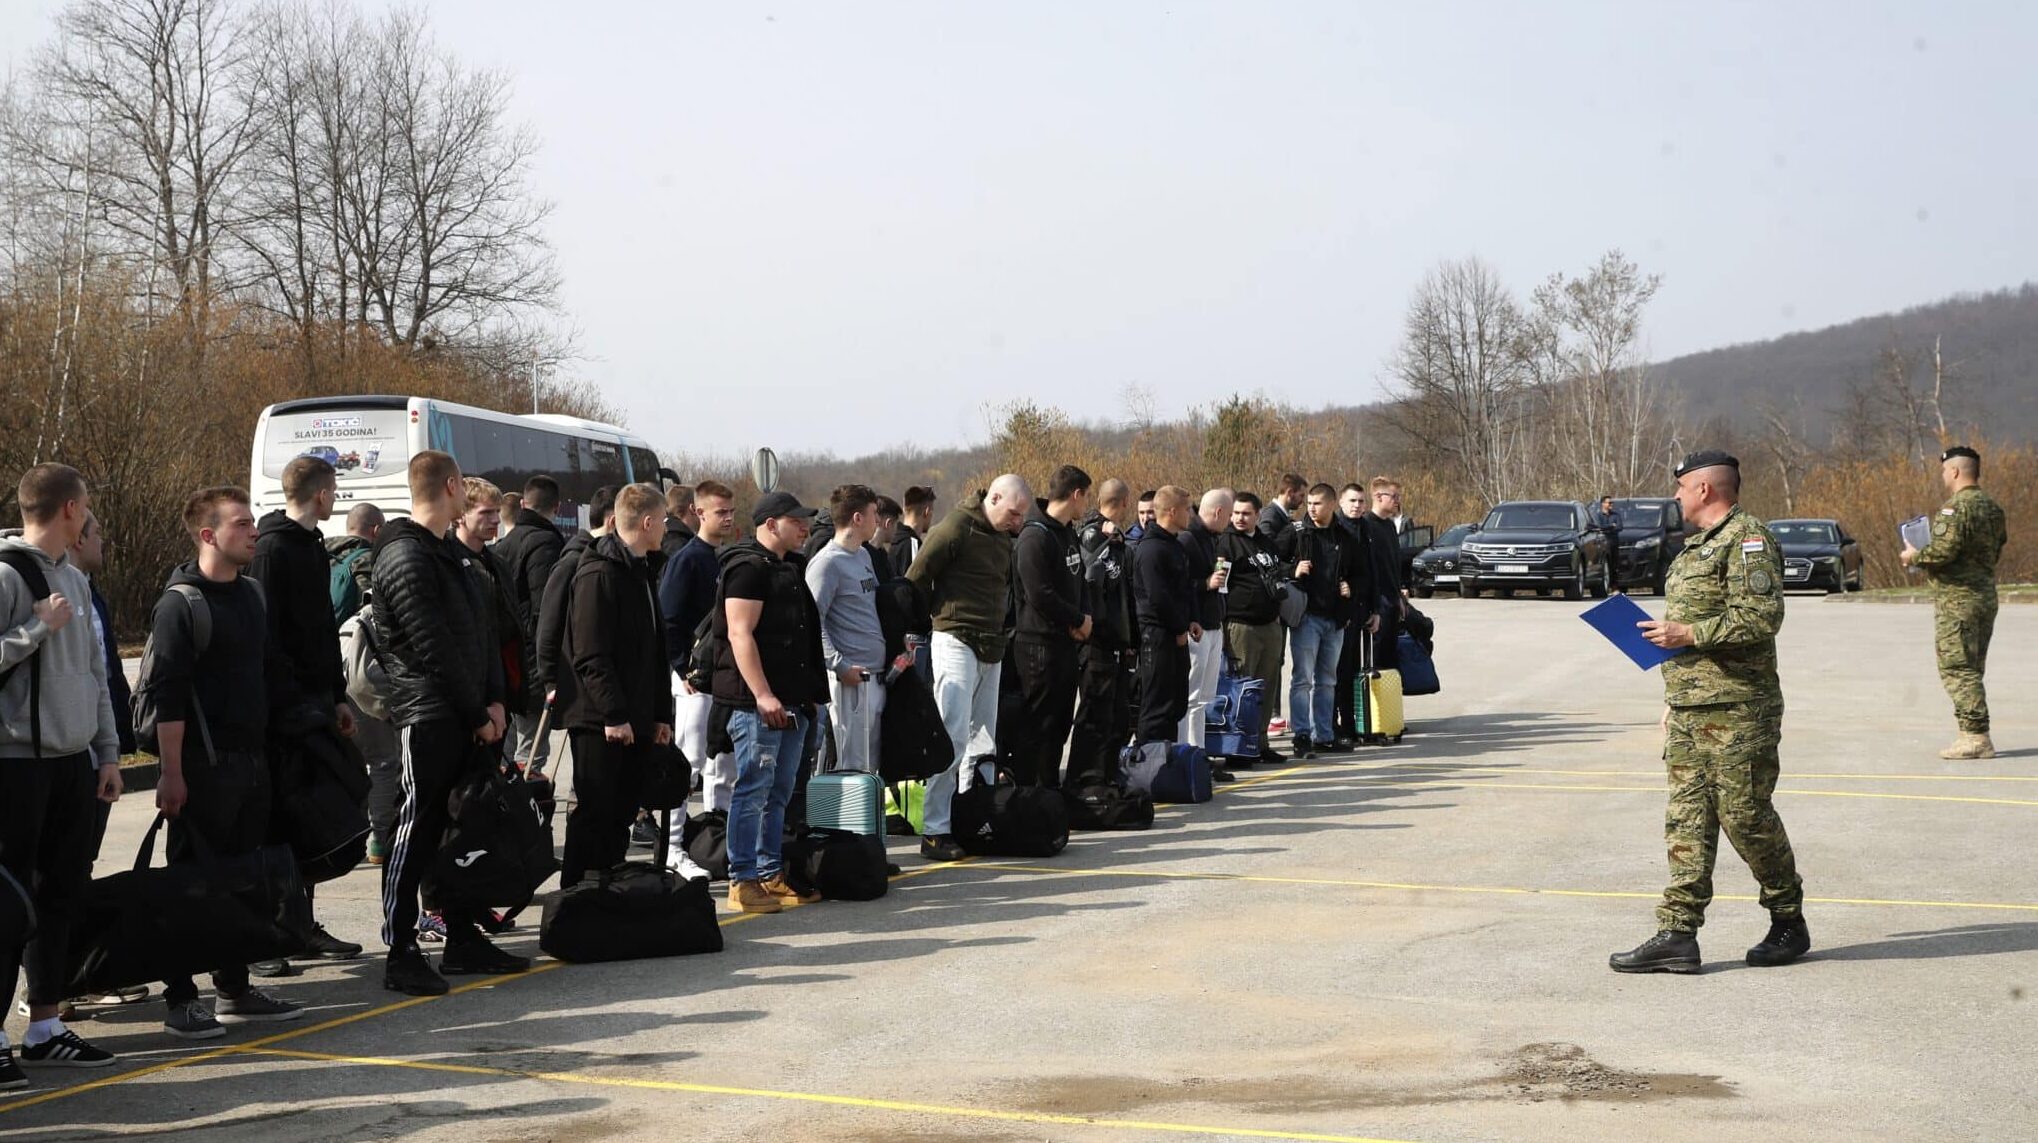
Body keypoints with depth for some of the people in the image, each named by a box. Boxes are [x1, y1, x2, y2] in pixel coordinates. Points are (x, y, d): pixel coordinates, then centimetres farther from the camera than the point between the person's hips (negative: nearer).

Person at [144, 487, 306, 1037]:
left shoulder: (254, 595, 13)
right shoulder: (180, 604, -11)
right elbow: (167, 695, -15)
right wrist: (171, 774, -19)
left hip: (251, 760, 8)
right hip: (204, 764, -8)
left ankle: (235, 990, 21)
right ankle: (180, 999, 6)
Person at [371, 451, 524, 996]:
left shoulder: (452, 552, 18)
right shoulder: (406, 558, -13)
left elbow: (480, 631, 18)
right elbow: (434, 649, -17)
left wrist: (494, 700, 5)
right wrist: (479, 714, -12)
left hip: (469, 717, 10)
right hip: (429, 716, -10)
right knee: (418, 833, -7)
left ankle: (462, 938, 23)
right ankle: (401, 954, -4)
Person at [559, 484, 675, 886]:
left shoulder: (640, 572, 18)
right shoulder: (598, 574, -13)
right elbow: (590, 655, -19)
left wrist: (661, 713, 16)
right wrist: (613, 713, -21)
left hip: (633, 721, 9)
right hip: (599, 720, -9)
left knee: (622, 812, 11)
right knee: (594, 812, -6)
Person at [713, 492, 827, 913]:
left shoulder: (786, 569, 20)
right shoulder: (748, 567, -10)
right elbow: (739, 634, -18)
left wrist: (808, 694, 23)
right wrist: (762, 696, -24)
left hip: (791, 702, 10)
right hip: (756, 702, -10)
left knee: (779, 792, 12)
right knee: (753, 790, -7)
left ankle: (770, 874, 19)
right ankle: (742, 881, -3)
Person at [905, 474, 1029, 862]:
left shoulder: (1005, 536, 14)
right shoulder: (955, 529, -11)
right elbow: (915, 580, -10)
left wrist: (1000, 631, 15)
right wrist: (945, 615, -3)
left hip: (992, 649, 9)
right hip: (957, 643, -8)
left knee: (984, 740, 11)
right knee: (953, 736, -12)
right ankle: (935, 832, -11)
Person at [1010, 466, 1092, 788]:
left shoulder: (1069, 533, 14)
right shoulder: (1035, 537, -17)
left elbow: (1078, 582, 20)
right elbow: (1040, 596, -22)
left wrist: (1084, 618, 0)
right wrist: (1079, 620, -11)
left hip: (1067, 642, 10)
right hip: (1040, 643, -10)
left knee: (1060, 723, 15)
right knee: (1038, 723, -6)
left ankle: (1049, 788, 24)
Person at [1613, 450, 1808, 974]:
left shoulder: (1748, 540, -10)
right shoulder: (1698, 545, 21)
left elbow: (1762, 617, -21)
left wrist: (1688, 633, -19)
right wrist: (1673, 702, 25)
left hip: (1736, 710, -9)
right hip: (1690, 711, 9)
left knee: (1746, 815, -3)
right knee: (1687, 819, 4)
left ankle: (1789, 923, 14)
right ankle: (1677, 934, 2)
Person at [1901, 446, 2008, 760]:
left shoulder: (1956, 508, -16)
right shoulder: (1993, 507, 13)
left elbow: (1944, 550, -24)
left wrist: (1915, 556, -7)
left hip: (1957, 598, -9)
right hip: (1986, 595, 9)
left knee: (1957, 669, -6)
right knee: (1972, 670, 15)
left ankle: (1975, 737, -9)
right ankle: (1977, 737, 17)